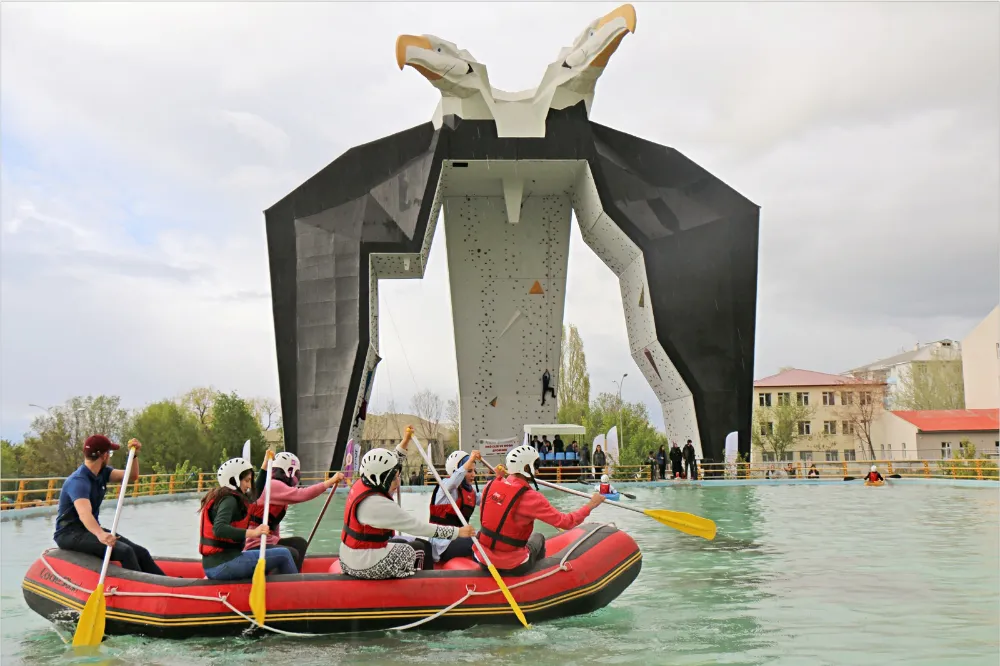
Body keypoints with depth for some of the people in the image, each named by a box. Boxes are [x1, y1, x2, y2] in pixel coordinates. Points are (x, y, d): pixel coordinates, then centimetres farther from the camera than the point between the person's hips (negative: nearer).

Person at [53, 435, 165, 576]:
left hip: (91, 529, 9)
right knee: (124, 552, -28)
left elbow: (131, 476, 3)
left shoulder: (102, 473, 5)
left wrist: (134, 454, -14)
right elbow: (84, 514, -40)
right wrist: (100, 534, -58)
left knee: (140, 553, -2)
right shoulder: (78, 481, -24)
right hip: (70, 534, -9)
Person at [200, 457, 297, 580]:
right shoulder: (229, 500, -12)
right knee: (283, 555, -12)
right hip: (223, 565, -11)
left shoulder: (219, 497, 17)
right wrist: (252, 533, -38)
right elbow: (219, 529, -30)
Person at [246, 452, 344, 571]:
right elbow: (303, 495, -26)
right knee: (291, 554, -24)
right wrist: (331, 481, -23)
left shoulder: (275, 486, 14)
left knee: (300, 544, 13)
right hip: (255, 544, -11)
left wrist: (278, 543, 7)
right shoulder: (273, 485, -15)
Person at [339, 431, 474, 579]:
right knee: (422, 549, 9)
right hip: (366, 565, -9)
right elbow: (416, 526, -22)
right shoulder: (377, 504, -27)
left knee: (404, 543, 27)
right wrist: (457, 532, -17)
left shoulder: (362, 484, -3)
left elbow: (383, 466, 18)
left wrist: (404, 443, 22)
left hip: (351, 557, 9)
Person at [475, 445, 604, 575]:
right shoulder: (530, 497, -18)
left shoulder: (491, 485, -3)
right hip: (511, 566, -4)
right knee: (538, 537, 26)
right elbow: (566, 522, -15)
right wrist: (590, 505, 1)